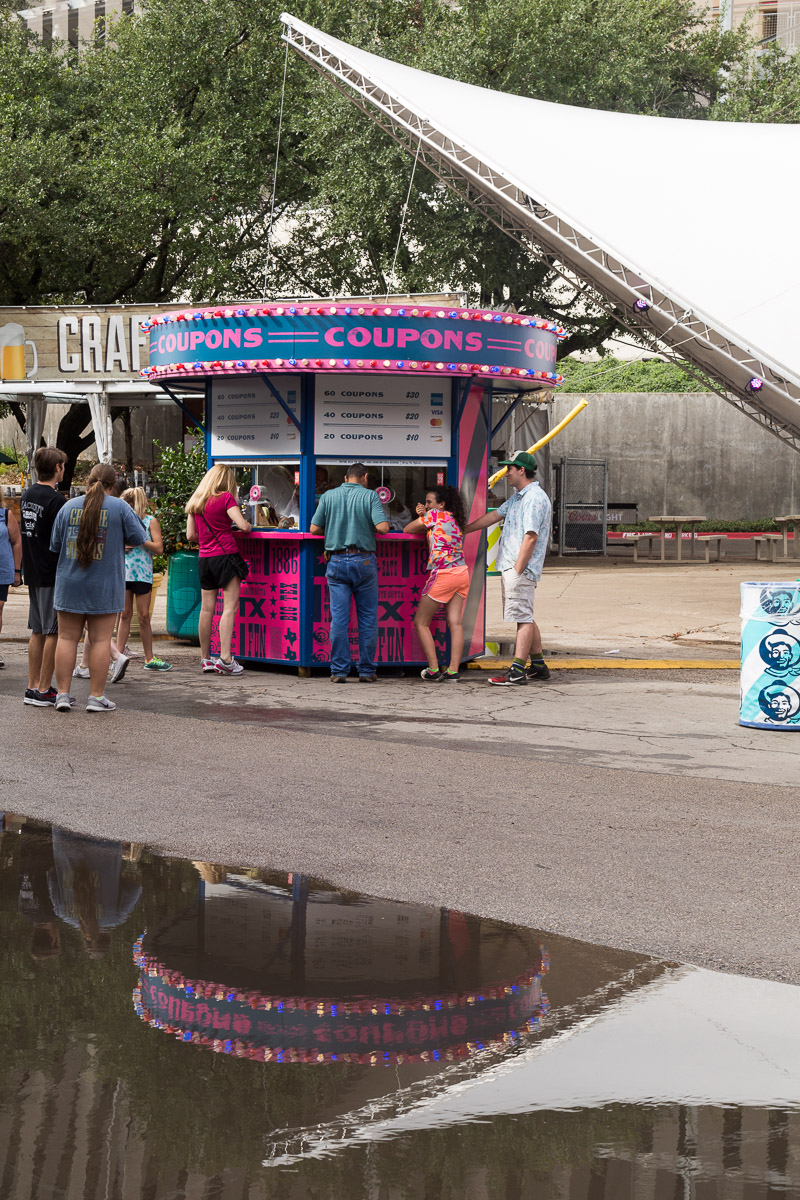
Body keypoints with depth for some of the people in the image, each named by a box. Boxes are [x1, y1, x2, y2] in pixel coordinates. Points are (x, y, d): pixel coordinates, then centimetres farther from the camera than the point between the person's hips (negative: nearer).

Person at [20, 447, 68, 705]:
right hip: (53, 574, -8)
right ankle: (44, 689, -2)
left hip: (33, 573, 8)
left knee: (38, 632, 12)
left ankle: (33, 687, 15)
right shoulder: (56, 499, -16)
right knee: (54, 632, -3)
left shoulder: (27, 495, 10)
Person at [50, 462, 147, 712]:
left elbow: (54, 545, 6)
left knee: (67, 638, 7)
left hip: (69, 585, 2)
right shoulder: (119, 507, -6)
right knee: (100, 640, 2)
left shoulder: (68, 507, 2)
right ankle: (96, 696, 3)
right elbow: (139, 538, -3)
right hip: (104, 586, -2)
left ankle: (63, 693, 6)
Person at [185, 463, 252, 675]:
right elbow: (243, 526, -13)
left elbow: (191, 535, 14)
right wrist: (249, 525, 9)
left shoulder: (195, 502, 13)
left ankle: (205, 658, 14)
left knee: (207, 608, 9)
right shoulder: (226, 498, -5)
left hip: (205, 558, 6)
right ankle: (225, 658, -16)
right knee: (230, 606, -7)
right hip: (226, 555, -6)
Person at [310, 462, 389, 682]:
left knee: (338, 618, 3)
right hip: (363, 561, -2)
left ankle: (339, 671, 3)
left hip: (337, 561, 2)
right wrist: (367, 526, 8)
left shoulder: (328, 496, 3)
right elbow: (383, 527, -14)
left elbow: (314, 528, 3)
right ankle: (366, 671, 9)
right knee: (367, 618, 7)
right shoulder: (370, 496, -3)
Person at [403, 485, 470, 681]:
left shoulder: (435, 514, -2)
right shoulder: (454, 520, 19)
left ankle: (434, 670, -3)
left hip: (443, 574, -8)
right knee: (455, 622, 2)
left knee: (421, 622, 2)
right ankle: (453, 671, -5)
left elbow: (408, 530, 7)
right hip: (462, 573, 8)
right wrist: (422, 516, 6)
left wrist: (421, 518, 27)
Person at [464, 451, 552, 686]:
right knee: (525, 618, 14)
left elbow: (531, 537, -20)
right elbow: (494, 516, 27)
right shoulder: (517, 497, 19)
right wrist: (462, 531, 29)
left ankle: (517, 671, -12)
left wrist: (518, 570, -21)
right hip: (510, 568, 10)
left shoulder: (535, 498, -14)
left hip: (521, 569, -10)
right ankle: (538, 665, 20)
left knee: (523, 618, -10)